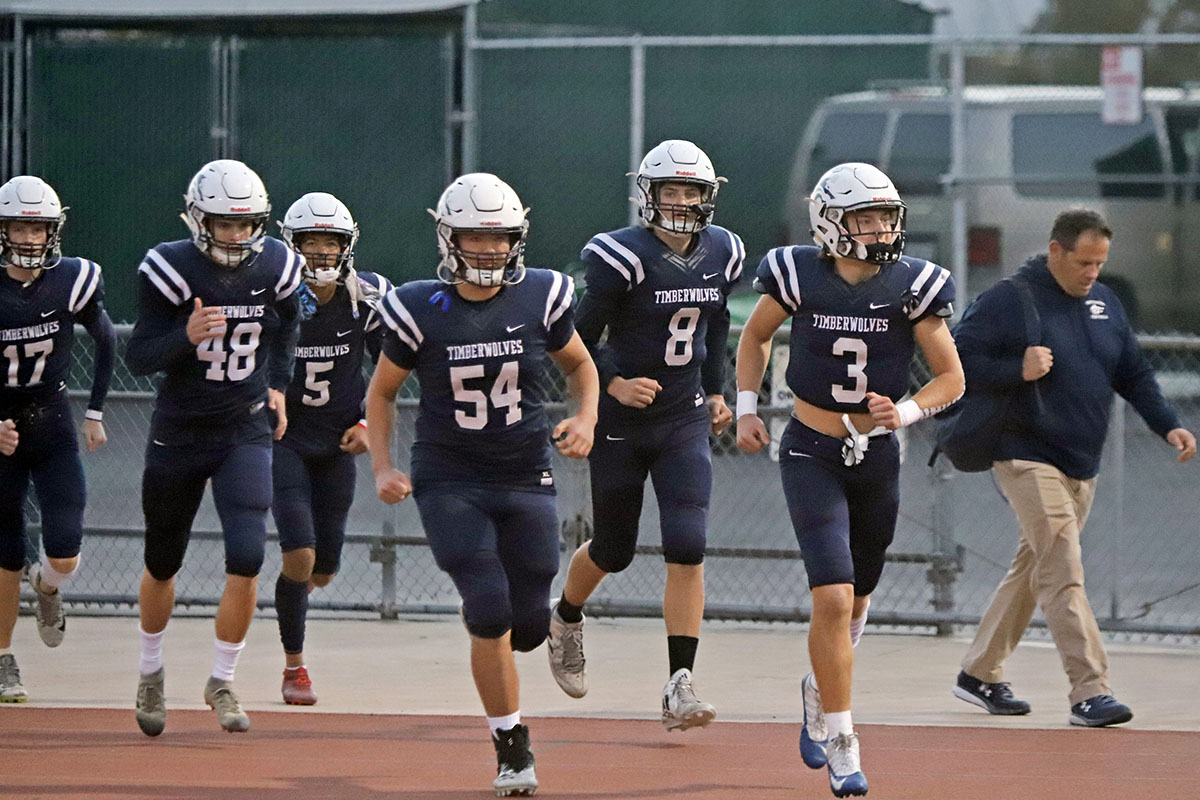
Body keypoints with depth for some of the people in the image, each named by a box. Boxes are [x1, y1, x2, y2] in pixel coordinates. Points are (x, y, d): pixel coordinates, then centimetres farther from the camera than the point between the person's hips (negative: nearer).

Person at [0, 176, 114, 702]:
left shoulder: (72, 282, -9)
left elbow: (106, 342, 9)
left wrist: (95, 413, 8)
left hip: (53, 424, 1)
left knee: (65, 555, -10)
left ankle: (46, 587, 27)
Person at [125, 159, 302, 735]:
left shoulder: (275, 266, -6)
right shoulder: (170, 269, -17)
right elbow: (138, 357, -17)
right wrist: (185, 336, -34)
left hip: (246, 432, 1)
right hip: (179, 433, -1)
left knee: (246, 561, -14)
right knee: (163, 566, 13)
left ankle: (222, 682, 3)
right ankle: (150, 671, 38)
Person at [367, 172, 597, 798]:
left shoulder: (539, 299, -5)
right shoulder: (422, 311, -10)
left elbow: (578, 365, 13)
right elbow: (381, 392, 4)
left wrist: (585, 421, -6)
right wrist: (382, 469, -6)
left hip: (525, 480, 2)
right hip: (450, 481, -2)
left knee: (528, 623, 2)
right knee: (491, 610, -16)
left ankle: (480, 623, 42)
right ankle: (511, 747, 0)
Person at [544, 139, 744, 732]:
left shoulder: (721, 254, 1)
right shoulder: (623, 258, -16)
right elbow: (580, 340, -11)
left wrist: (715, 391, 17)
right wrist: (615, 384, -25)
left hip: (685, 420, 3)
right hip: (623, 422, -3)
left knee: (687, 548, -12)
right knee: (614, 550, 12)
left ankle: (680, 686, -12)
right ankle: (566, 619, 46)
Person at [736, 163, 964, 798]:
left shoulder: (912, 287, -9)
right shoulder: (800, 277, -10)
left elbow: (952, 378, -2)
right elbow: (755, 336, 10)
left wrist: (905, 412, -19)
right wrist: (746, 409, 3)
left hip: (877, 458, 3)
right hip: (812, 454, -3)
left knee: (854, 601, 18)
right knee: (833, 598, -15)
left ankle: (820, 693, 47)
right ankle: (839, 747, -8)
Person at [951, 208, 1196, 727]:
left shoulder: (1105, 304, 12)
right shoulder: (1008, 301, -9)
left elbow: (1134, 375, 16)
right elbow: (955, 357, -10)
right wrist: (1016, 370, -22)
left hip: (1082, 465, 7)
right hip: (1027, 458, -7)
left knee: (1034, 568, 13)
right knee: (1062, 571, -16)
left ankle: (979, 674, 26)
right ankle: (1089, 691, -22)